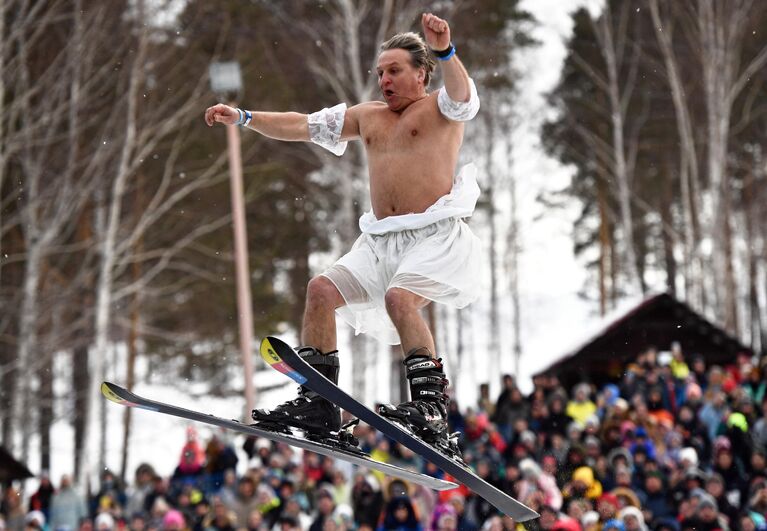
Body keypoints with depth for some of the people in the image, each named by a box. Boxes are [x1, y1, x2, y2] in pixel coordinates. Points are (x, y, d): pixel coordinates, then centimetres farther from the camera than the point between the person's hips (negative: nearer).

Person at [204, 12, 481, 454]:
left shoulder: (440, 108, 2)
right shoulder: (367, 116, 21)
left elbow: (462, 94, -21)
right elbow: (302, 126, 21)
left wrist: (444, 51, -42)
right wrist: (244, 118, 11)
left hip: (434, 235, -7)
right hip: (381, 238, 7)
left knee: (399, 297, -30)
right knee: (322, 289, -7)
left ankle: (432, 405, -31)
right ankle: (318, 403, -6)